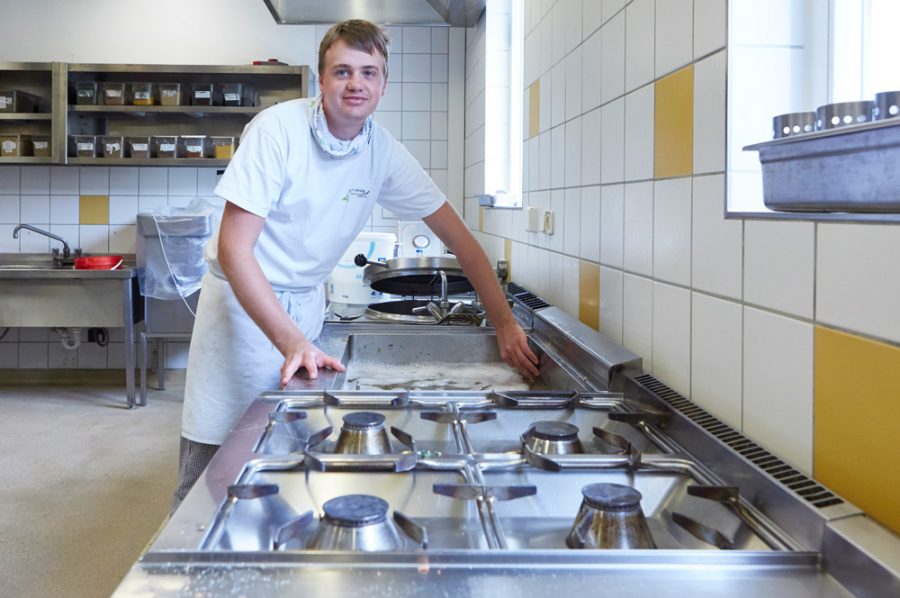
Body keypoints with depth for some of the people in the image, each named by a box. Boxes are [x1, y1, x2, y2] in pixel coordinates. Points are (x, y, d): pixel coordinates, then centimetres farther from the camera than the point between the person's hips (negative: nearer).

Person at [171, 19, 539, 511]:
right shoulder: (278, 130, -19)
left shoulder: (384, 153, -5)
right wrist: (292, 342, -31)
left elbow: (458, 237, 0)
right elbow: (234, 248, -23)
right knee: (212, 460, -4)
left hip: (306, 301, 4)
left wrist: (505, 324, -9)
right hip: (243, 298, -4)